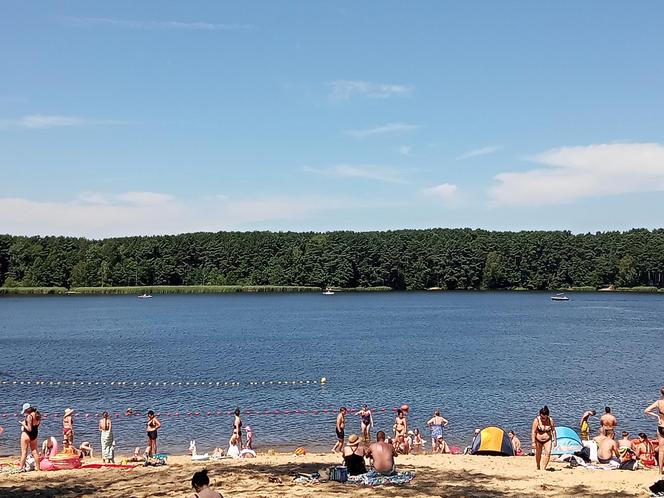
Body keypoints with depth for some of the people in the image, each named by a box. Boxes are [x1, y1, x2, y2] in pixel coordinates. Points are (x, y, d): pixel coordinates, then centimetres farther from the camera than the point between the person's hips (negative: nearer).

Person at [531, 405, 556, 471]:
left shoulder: (550, 420, -12)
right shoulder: (537, 420, -19)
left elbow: (553, 430, -1)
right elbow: (533, 431, -17)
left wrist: (554, 440, -2)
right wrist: (533, 442, -21)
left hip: (547, 440, 1)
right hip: (538, 440, -1)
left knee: (548, 452, -18)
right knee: (538, 454, 11)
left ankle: (543, 468, -12)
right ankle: (538, 467, 34)